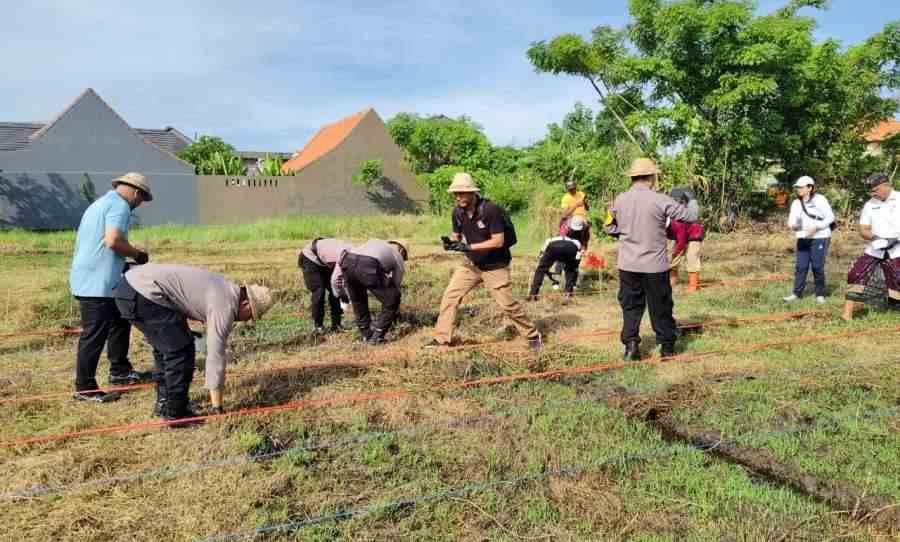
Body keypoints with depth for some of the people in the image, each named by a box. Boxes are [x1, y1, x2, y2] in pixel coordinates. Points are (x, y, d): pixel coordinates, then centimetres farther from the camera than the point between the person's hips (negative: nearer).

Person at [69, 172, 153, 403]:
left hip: (87, 279, 11)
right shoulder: (119, 205, -11)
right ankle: (84, 388, 4)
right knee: (94, 335, -4)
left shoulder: (100, 203, 20)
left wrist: (126, 261, 21)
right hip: (97, 283, -11)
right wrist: (137, 254, -8)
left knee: (120, 321, 21)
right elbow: (113, 240, -25)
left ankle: (119, 370, 32)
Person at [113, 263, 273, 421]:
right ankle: (175, 413, 6)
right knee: (181, 351, -3)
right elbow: (216, 356, -10)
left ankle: (163, 403, 31)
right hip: (144, 294, -11)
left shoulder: (224, 288, 16)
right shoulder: (225, 306, -11)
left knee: (165, 347, 21)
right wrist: (217, 407, -5)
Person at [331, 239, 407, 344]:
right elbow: (396, 286, 37)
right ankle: (377, 336, 19)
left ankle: (366, 334, 37)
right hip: (368, 267, -5)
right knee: (392, 300, 16)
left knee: (358, 301, 31)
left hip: (347, 262, 5)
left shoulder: (373, 242, 40)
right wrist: (395, 313, 51)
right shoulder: (399, 260, 31)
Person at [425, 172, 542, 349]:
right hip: (472, 264, 6)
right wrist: (451, 242, -18)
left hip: (495, 266, -6)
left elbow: (498, 241, -27)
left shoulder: (490, 210, -24)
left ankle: (532, 335, 22)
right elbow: (456, 235, 7)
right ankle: (441, 339, 10)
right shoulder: (458, 212, -5)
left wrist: (469, 246, -32)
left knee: (508, 304, 0)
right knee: (450, 296, -1)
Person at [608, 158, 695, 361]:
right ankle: (667, 346, 23)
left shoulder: (620, 200, -1)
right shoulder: (659, 200, -14)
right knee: (661, 307, 12)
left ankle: (630, 345, 8)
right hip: (654, 265, -3)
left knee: (630, 306, 13)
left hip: (628, 264, 3)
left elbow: (612, 228, 11)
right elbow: (691, 217, -7)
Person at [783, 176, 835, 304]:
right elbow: (791, 220, 10)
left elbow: (830, 217, -5)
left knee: (817, 266, -2)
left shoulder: (820, 200, -4)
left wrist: (816, 227, -15)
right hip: (802, 239, 5)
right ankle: (797, 293, 5)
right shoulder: (796, 203, 11)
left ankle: (820, 294, 9)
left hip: (819, 238, -5)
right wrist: (793, 225, -14)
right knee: (800, 266, 1)